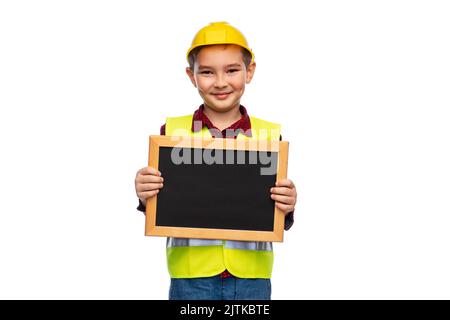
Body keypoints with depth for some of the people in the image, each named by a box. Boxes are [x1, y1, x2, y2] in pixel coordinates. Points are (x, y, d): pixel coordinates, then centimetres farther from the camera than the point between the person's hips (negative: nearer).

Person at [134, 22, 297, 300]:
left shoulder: (270, 135, 0)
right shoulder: (172, 132, -1)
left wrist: (285, 209, -16)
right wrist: (146, 198, -17)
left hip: (251, 277, 1)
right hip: (191, 276, -1)